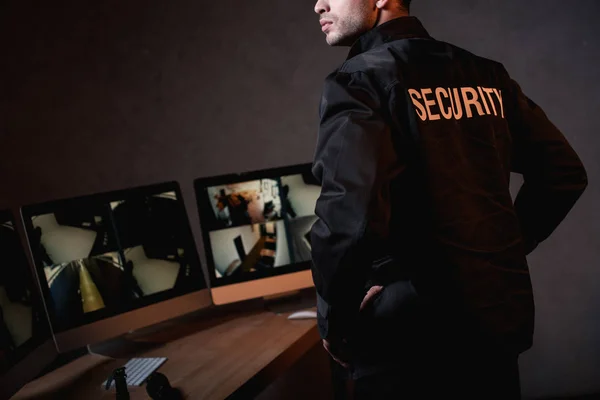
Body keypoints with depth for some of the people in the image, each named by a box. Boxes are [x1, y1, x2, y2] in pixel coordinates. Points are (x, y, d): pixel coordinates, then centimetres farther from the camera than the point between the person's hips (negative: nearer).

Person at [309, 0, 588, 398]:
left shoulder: (357, 79, -13)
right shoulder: (486, 74, 7)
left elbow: (350, 216, -27)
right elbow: (564, 172, 11)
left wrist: (334, 322, -12)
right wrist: (504, 250, 14)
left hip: (407, 329, -6)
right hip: (497, 313, 6)